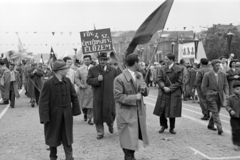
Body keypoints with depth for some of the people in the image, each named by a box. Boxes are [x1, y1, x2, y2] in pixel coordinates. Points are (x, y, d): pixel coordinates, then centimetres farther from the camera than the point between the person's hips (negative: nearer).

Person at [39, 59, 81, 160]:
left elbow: (74, 96, 7)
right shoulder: (48, 83, -16)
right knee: (53, 138, 14)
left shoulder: (67, 81, -2)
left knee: (67, 138, 6)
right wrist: (45, 117, -18)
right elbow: (43, 101, -15)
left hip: (67, 116, 3)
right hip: (54, 116, -3)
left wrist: (75, 110, 3)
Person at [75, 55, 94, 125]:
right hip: (83, 90, 1)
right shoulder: (80, 69, 4)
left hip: (92, 89, -1)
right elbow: (76, 78, 4)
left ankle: (89, 119, 6)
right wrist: (81, 85, -8)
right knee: (83, 105, 10)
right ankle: (85, 114, 38)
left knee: (91, 105, -4)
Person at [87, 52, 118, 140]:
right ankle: (100, 132, 17)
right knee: (98, 115, 4)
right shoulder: (92, 70, 4)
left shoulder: (113, 70, 7)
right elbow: (88, 80, -3)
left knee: (110, 114, 3)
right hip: (98, 97, 0)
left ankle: (110, 125, 35)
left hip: (110, 97, 0)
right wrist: (97, 79, -19)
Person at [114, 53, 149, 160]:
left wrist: (144, 89, -14)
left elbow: (145, 93, 10)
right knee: (128, 139, 0)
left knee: (134, 137, 18)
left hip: (139, 112, 7)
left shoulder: (140, 75, 6)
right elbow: (118, 97, -18)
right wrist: (134, 97, -21)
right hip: (126, 113, -7)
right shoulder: (120, 79, -16)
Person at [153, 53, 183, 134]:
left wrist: (170, 88, -13)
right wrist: (164, 87, -14)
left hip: (174, 93, -3)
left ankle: (172, 128, 19)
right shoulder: (162, 69, 7)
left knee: (172, 111, 2)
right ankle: (163, 125, 24)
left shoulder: (179, 69, -4)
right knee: (161, 110, 2)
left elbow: (179, 82, -6)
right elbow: (159, 79, 3)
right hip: (163, 93, 3)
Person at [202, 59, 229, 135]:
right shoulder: (207, 75, -5)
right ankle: (219, 129, -16)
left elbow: (225, 85, 10)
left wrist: (226, 93, -5)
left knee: (216, 112, 13)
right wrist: (207, 95, -5)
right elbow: (204, 87, -1)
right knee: (215, 112, -10)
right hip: (211, 97, -4)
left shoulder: (223, 74, 6)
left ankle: (210, 125, 33)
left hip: (220, 97, 5)